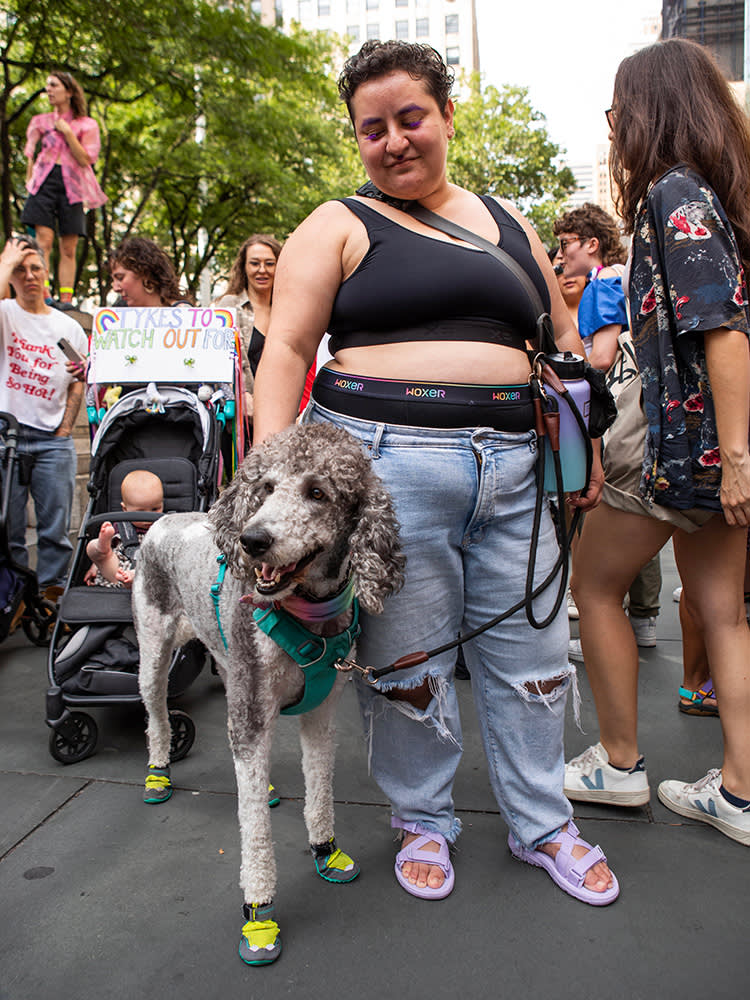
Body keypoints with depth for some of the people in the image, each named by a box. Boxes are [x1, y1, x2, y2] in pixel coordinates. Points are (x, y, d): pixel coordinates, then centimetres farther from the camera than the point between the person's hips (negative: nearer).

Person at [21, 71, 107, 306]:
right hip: (45, 180, 1)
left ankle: (66, 299, -3)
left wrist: (67, 132, -5)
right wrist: (30, 180, 9)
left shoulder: (87, 125, 11)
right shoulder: (41, 121, 19)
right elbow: (30, 153, 20)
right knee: (43, 238, -16)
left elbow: (85, 160, -2)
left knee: (69, 247, -4)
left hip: (72, 185, -1)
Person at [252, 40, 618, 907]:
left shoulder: (505, 223, 19)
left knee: (530, 650, 10)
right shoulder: (339, 226, 7)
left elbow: (560, 341, 21)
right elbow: (286, 348, -3)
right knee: (406, 660, 5)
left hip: (511, 466, 4)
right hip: (383, 462, -4)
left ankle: (541, 825, 32)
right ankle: (423, 821, 31)